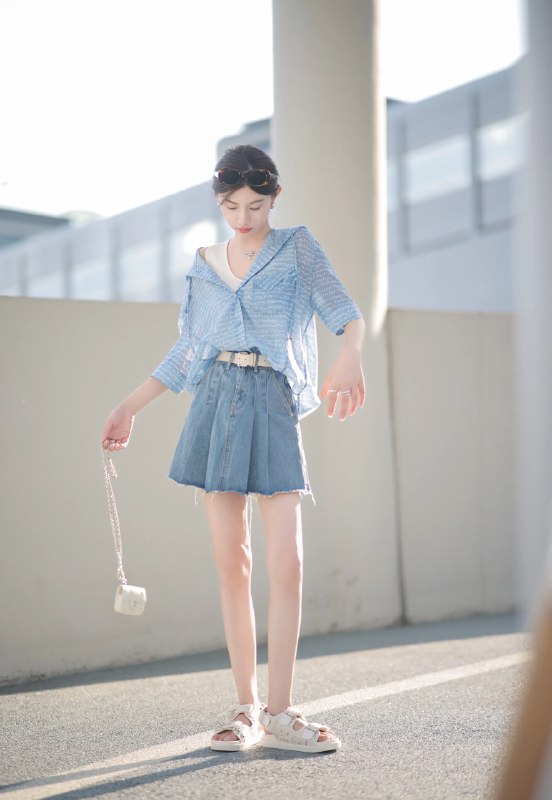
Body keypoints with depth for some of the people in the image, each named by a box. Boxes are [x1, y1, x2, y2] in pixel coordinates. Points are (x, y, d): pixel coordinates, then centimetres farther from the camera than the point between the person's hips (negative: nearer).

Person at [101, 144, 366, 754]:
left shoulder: (296, 247, 8)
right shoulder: (205, 265, 16)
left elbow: (345, 313, -5)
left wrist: (350, 358, -27)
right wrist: (129, 407, 21)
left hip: (273, 404, -2)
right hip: (217, 401, 3)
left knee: (286, 565, -9)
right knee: (231, 562, 2)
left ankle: (279, 713, 0)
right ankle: (246, 710, 9)